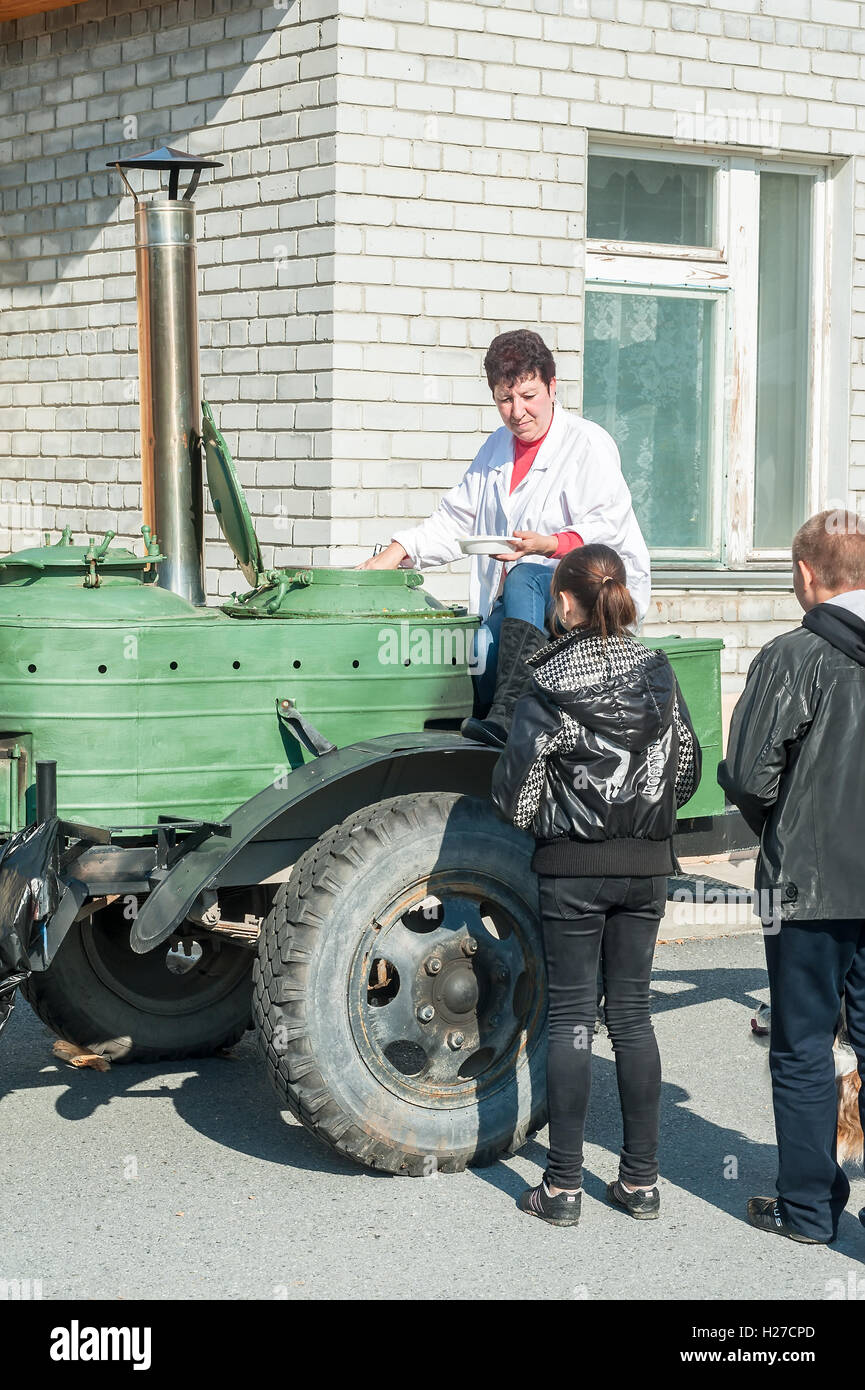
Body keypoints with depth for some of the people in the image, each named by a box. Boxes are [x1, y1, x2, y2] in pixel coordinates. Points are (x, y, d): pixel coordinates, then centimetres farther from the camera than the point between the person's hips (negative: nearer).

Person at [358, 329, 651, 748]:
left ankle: (506, 715, -54)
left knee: (524, 580, -38)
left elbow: (608, 529, -14)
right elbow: (454, 521, 21)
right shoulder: (497, 448, 20)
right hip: (512, 602, 6)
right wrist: (397, 551, 4)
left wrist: (547, 545, -32)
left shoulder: (588, 443, -3)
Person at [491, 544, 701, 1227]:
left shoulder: (549, 687, -13)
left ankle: (563, 1188, 6)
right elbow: (687, 774, 9)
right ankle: (641, 1181, 15)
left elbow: (515, 800, -12)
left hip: (574, 869, -4)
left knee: (571, 1018, 2)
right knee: (633, 1015, 11)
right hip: (647, 866, 4)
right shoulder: (660, 675, 1)